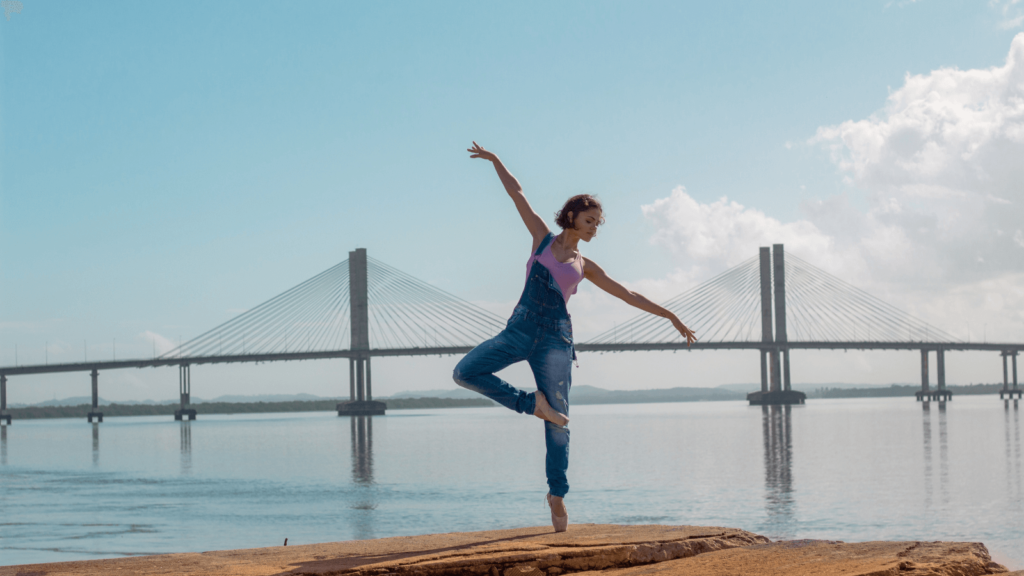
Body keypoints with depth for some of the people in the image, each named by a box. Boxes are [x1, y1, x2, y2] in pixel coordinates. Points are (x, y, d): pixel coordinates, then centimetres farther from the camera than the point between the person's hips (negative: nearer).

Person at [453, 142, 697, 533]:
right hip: (519, 329, 0)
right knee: (465, 373, -18)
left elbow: (629, 295, 21)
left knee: (558, 422, -2)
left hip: (555, 339, 0)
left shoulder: (585, 266, 17)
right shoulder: (542, 239, 14)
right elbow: (517, 193, 15)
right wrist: (494, 160, 17)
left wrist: (670, 317, 21)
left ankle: (557, 493, 11)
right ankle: (531, 403, -4)